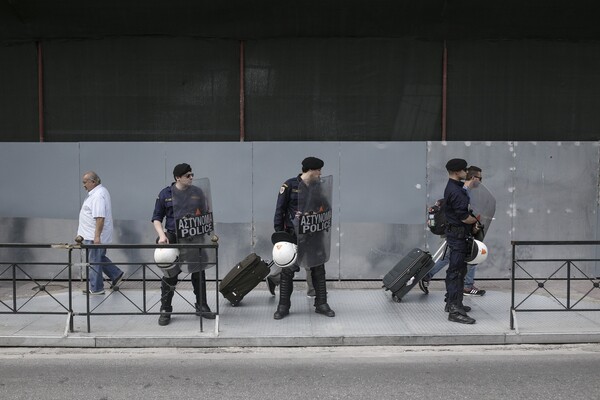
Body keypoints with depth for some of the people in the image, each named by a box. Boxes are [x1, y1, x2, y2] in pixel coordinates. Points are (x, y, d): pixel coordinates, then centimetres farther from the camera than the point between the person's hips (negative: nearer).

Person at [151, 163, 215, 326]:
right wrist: (162, 235, -10)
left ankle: (201, 306, 21)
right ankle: (165, 311, 15)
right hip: (173, 237, -2)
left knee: (199, 273, 6)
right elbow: (157, 218, 5)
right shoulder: (165, 194, 1)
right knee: (170, 275, 2)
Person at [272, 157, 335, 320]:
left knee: (318, 270, 6)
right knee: (287, 271, 0)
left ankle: (321, 304, 18)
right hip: (292, 235, -5)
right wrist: (279, 232, -10)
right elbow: (280, 210, -5)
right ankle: (283, 306, 10)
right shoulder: (290, 185, -6)